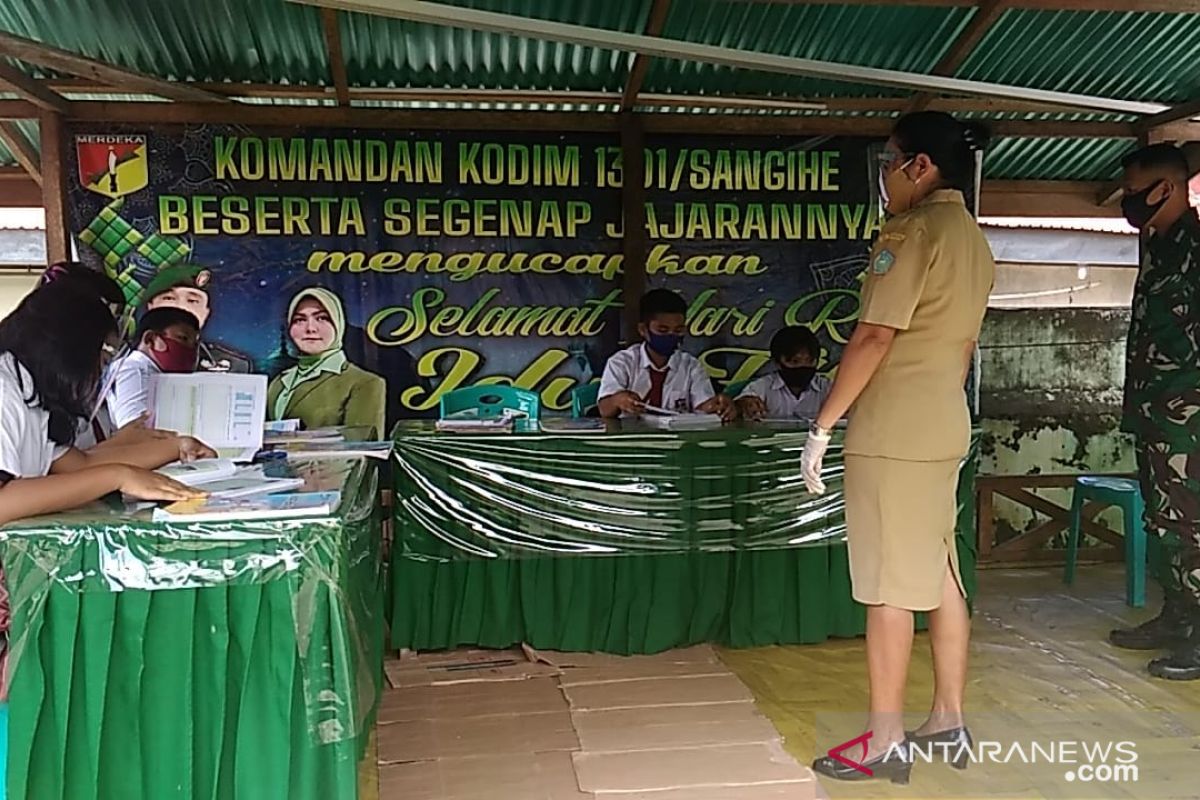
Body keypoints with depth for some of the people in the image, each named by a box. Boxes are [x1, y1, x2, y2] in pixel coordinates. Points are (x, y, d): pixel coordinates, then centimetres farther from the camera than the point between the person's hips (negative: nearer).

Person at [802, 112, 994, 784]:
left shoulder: (914, 229, -12)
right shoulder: (975, 239, 15)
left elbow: (875, 337, -18)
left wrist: (822, 427, -15)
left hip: (892, 432, -9)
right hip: (946, 428, 9)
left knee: (890, 587, -3)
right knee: (940, 576, 14)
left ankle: (886, 743, 5)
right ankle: (950, 721, 23)